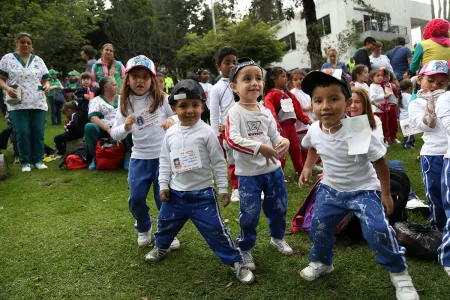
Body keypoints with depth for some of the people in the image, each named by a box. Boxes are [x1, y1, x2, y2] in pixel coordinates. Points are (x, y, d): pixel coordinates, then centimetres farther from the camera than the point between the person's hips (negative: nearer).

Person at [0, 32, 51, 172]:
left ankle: (38, 160, 11)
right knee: (22, 133, -4)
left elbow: (45, 80, 14)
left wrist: (47, 86, -9)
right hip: (18, 104, -2)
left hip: (38, 103, 2)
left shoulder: (38, 60, 12)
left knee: (38, 132, 1)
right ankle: (25, 161, 7)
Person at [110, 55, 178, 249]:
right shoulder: (125, 104, -1)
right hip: (139, 157, 2)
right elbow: (115, 134, -3)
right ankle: (143, 229, 35)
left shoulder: (161, 98, -6)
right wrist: (125, 127, -25)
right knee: (136, 199, 6)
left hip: (164, 156, -2)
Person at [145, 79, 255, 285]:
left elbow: (219, 163, -8)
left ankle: (235, 261, 14)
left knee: (215, 229, -3)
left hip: (202, 194, -4)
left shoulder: (207, 133, -12)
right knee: (165, 223, 22)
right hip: (176, 193, 5)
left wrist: (223, 189, -8)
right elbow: (165, 162, 9)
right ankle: (161, 247, 53)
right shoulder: (170, 134, 0)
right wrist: (164, 185, 6)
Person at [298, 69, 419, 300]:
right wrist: (307, 168, 3)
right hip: (330, 188, 5)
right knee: (318, 227, 8)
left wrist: (385, 193, -8)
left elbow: (380, 162, -15)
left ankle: (399, 273, 8)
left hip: (363, 189, -4)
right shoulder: (314, 131, -14)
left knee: (377, 230, -19)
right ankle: (321, 262, 38)